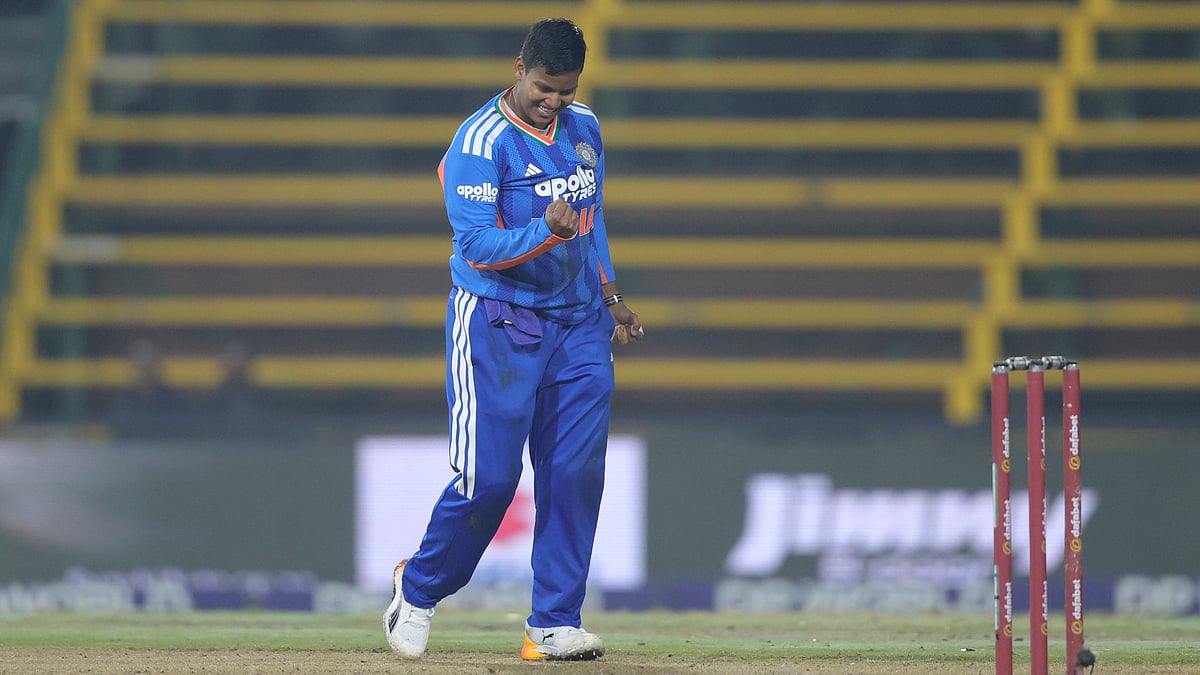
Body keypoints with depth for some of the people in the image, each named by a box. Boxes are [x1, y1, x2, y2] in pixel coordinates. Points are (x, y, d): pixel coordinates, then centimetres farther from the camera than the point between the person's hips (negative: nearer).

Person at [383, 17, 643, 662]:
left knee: (576, 473, -2)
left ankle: (553, 626, 3)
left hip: (579, 325, 6)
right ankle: (418, 588, 19)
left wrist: (609, 294, 21)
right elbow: (479, 245, -23)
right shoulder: (480, 143, -17)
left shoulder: (584, 128, 7)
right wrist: (547, 232, -37)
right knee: (488, 478, -6)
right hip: (497, 325, -6)